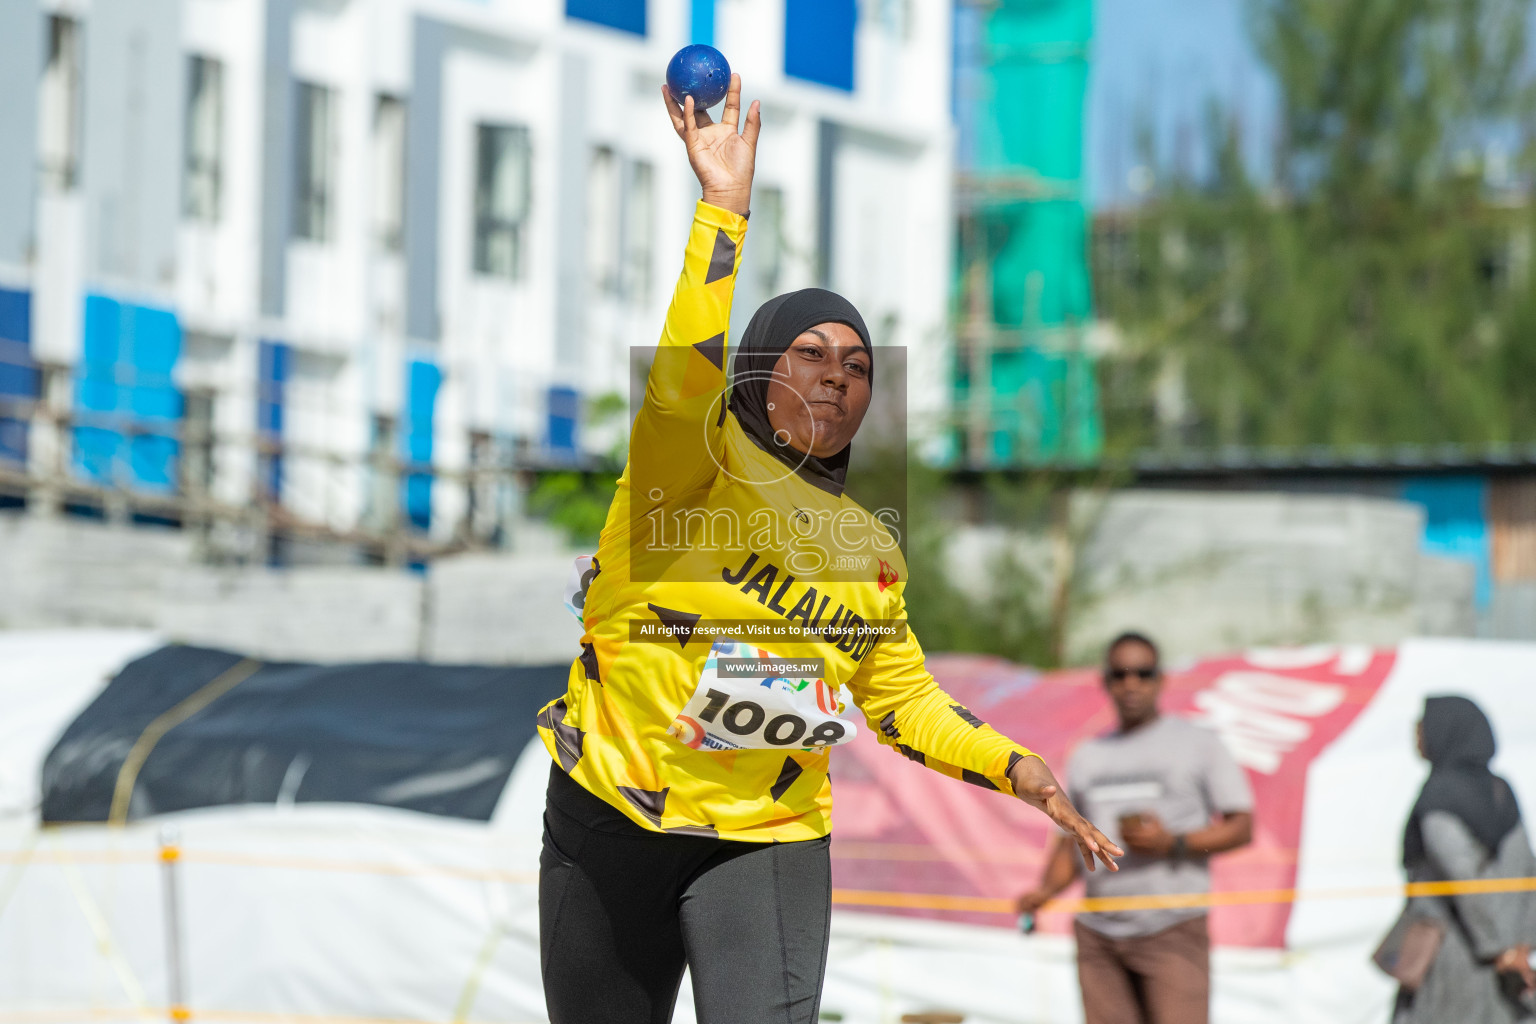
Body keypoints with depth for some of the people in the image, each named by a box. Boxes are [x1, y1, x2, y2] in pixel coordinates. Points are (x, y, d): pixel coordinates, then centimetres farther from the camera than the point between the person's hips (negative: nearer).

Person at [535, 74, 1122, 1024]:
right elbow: (686, 370, -25)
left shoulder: (871, 549, 11)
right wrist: (724, 206, -29)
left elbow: (904, 698, 19)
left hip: (770, 838, 2)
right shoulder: (696, 463, -4)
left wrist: (1015, 767, 4)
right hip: (610, 821, -2)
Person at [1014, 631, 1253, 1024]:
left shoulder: (1198, 743, 5)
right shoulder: (1087, 758, 18)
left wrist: (1172, 843, -14)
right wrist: (1046, 890, 0)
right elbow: (1072, 842, 21)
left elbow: (1242, 827, 1)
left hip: (1173, 929, -5)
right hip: (1097, 932, 5)